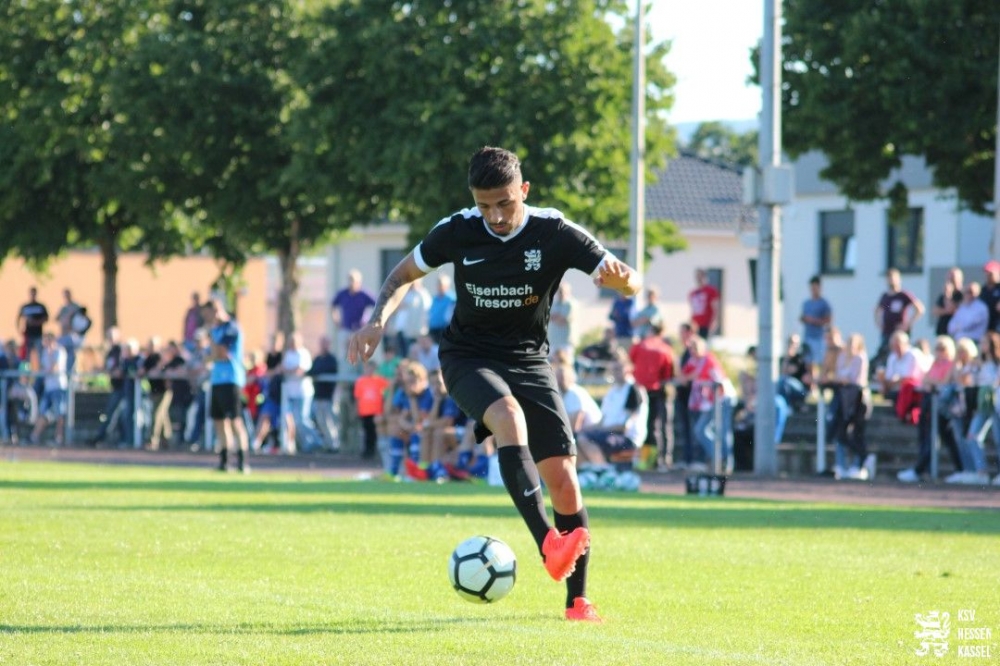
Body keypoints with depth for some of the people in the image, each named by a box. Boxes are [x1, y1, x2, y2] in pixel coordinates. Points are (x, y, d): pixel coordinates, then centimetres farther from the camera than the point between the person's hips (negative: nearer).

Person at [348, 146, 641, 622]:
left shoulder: (555, 234, -14)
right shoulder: (457, 232, -11)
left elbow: (630, 286, -14)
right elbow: (404, 274, 6)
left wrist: (619, 276, -39)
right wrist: (377, 321, -11)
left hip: (528, 358, 1)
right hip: (469, 356, -1)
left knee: (562, 475, -9)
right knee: (508, 415, -35)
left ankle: (577, 598, 6)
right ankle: (548, 544, -45)